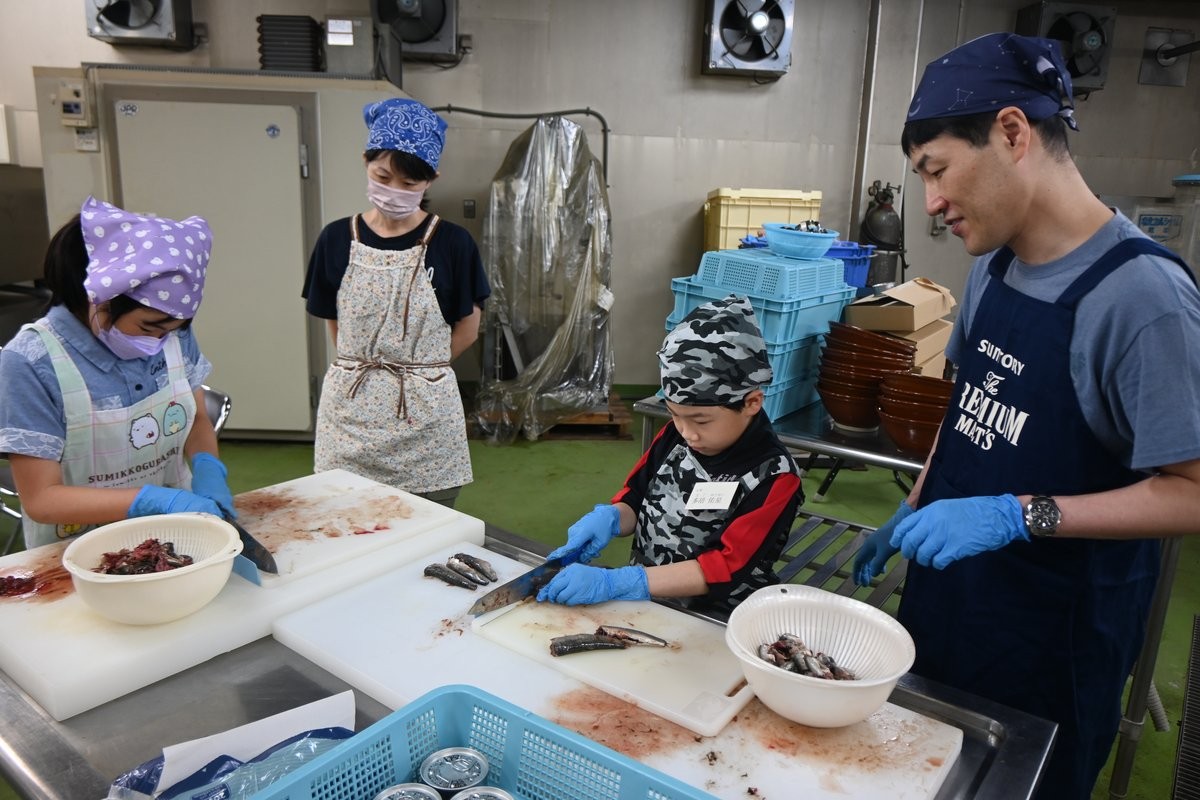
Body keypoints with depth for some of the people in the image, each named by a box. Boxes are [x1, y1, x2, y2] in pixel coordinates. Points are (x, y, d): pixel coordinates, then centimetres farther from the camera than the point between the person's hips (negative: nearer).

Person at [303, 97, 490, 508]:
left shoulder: (452, 243, -5)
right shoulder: (337, 239, 1)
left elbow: (467, 329, 2)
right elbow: (335, 326, 10)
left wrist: (415, 368, 5)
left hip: (426, 417, -1)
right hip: (350, 415, 2)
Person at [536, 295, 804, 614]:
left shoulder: (775, 477, -15)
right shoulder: (674, 436, 0)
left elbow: (725, 569, -20)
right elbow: (635, 499, 11)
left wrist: (613, 583, -27)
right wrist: (607, 518, -12)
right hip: (639, 600, 5)